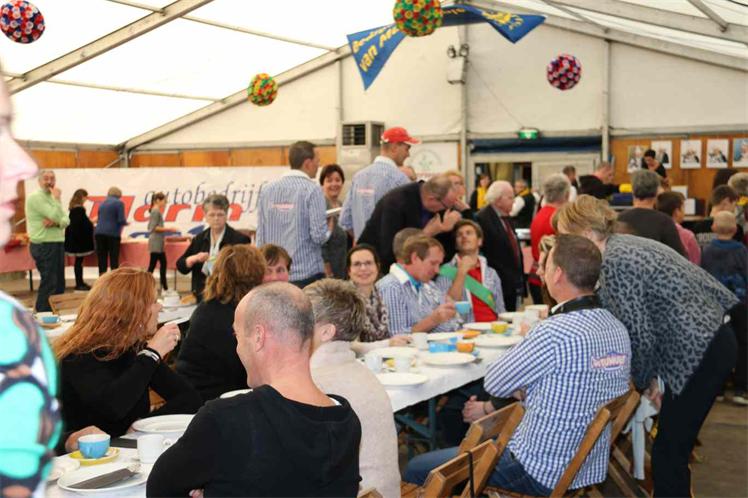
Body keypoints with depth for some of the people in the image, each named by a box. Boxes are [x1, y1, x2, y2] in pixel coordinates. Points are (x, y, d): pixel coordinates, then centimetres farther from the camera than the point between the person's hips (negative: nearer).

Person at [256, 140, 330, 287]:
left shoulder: (267, 189, 6)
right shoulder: (312, 190, -10)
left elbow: (260, 235, 9)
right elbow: (319, 236, -14)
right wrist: (328, 227, 8)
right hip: (307, 274, -5)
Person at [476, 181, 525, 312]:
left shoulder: (506, 218, 15)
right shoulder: (482, 218, -13)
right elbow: (483, 253, -17)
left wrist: (520, 279, 14)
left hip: (514, 285, 9)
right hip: (500, 286, -9)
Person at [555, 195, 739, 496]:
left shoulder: (614, 262, -19)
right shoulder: (620, 245, 10)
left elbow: (638, 335, -16)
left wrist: (643, 381, 1)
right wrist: (651, 377, 12)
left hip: (700, 352, -9)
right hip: (709, 340, 9)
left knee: (669, 452, -2)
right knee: (671, 447, 17)